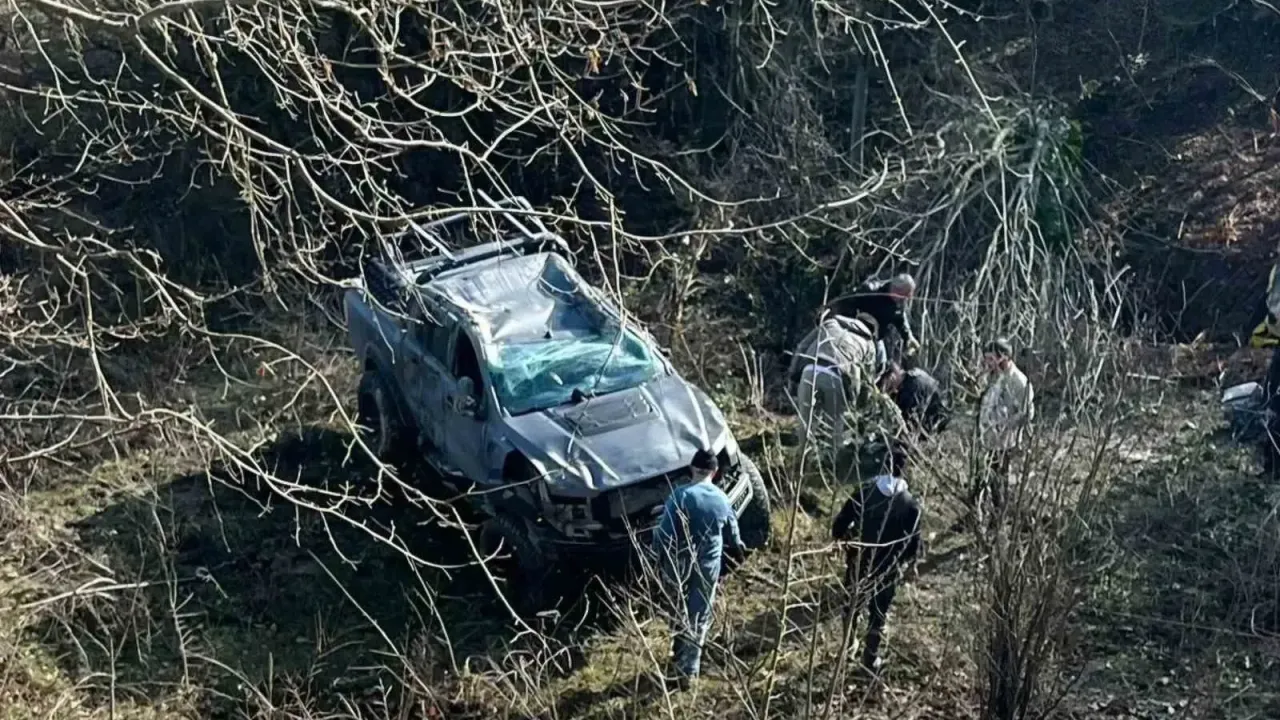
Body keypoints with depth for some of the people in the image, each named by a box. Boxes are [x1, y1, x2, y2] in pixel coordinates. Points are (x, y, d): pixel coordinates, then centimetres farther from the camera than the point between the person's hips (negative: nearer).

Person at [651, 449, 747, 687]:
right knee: (699, 618, 9)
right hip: (709, 566, 1)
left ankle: (680, 660, 34)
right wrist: (738, 553, 32)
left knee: (682, 614, 20)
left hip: (680, 563, -1)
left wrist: (660, 558, -4)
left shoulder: (680, 495, -15)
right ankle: (688, 670, 10)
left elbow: (664, 531, -17)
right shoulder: (722, 499, -2)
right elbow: (732, 534, 12)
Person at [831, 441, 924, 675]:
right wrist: (902, 558, 7)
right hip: (887, 570, -2)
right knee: (878, 615, 19)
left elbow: (838, 527, -12)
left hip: (858, 564, 2)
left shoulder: (863, 492, -15)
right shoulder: (910, 505, -19)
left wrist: (847, 540, 10)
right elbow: (914, 547, -15)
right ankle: (870, 660, 31)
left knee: (852, 607, 25)